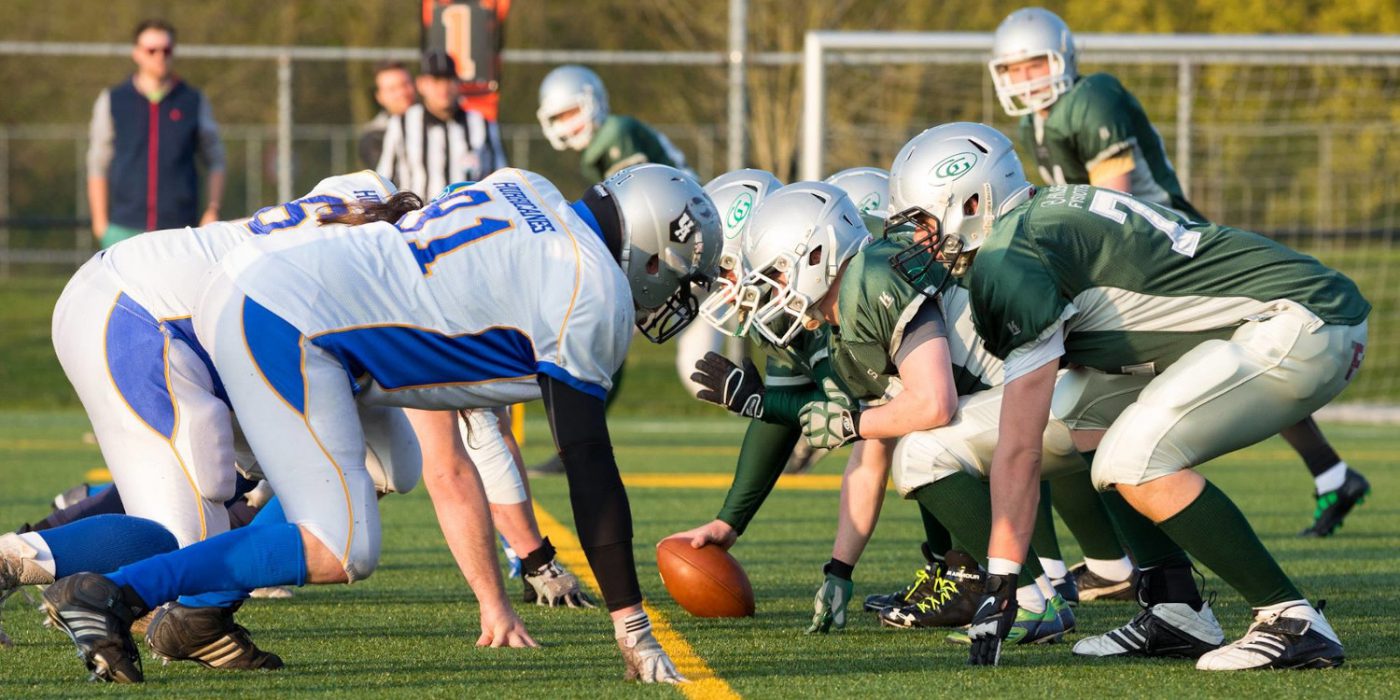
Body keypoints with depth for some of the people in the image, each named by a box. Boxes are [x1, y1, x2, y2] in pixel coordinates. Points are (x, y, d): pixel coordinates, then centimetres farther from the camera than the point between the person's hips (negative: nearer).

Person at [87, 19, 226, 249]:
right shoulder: (112, 101, 9)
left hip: (179, 227, 0)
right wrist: (100, 221, 6)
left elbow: (215, 162, 14)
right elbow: (97, 165, 12)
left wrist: (212, 210, 2)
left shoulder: (194, 101, 9)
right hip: (125, 230, 0)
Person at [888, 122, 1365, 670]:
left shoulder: (1012, 265, -13)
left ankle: (1294, 622, -14)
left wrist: (999, 584, -13)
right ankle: (1176, 614, 12)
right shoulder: (1051, 212, 16)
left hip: (1302, 329, -10)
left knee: (1134, 462, -20)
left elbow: (1020, 448, -15)